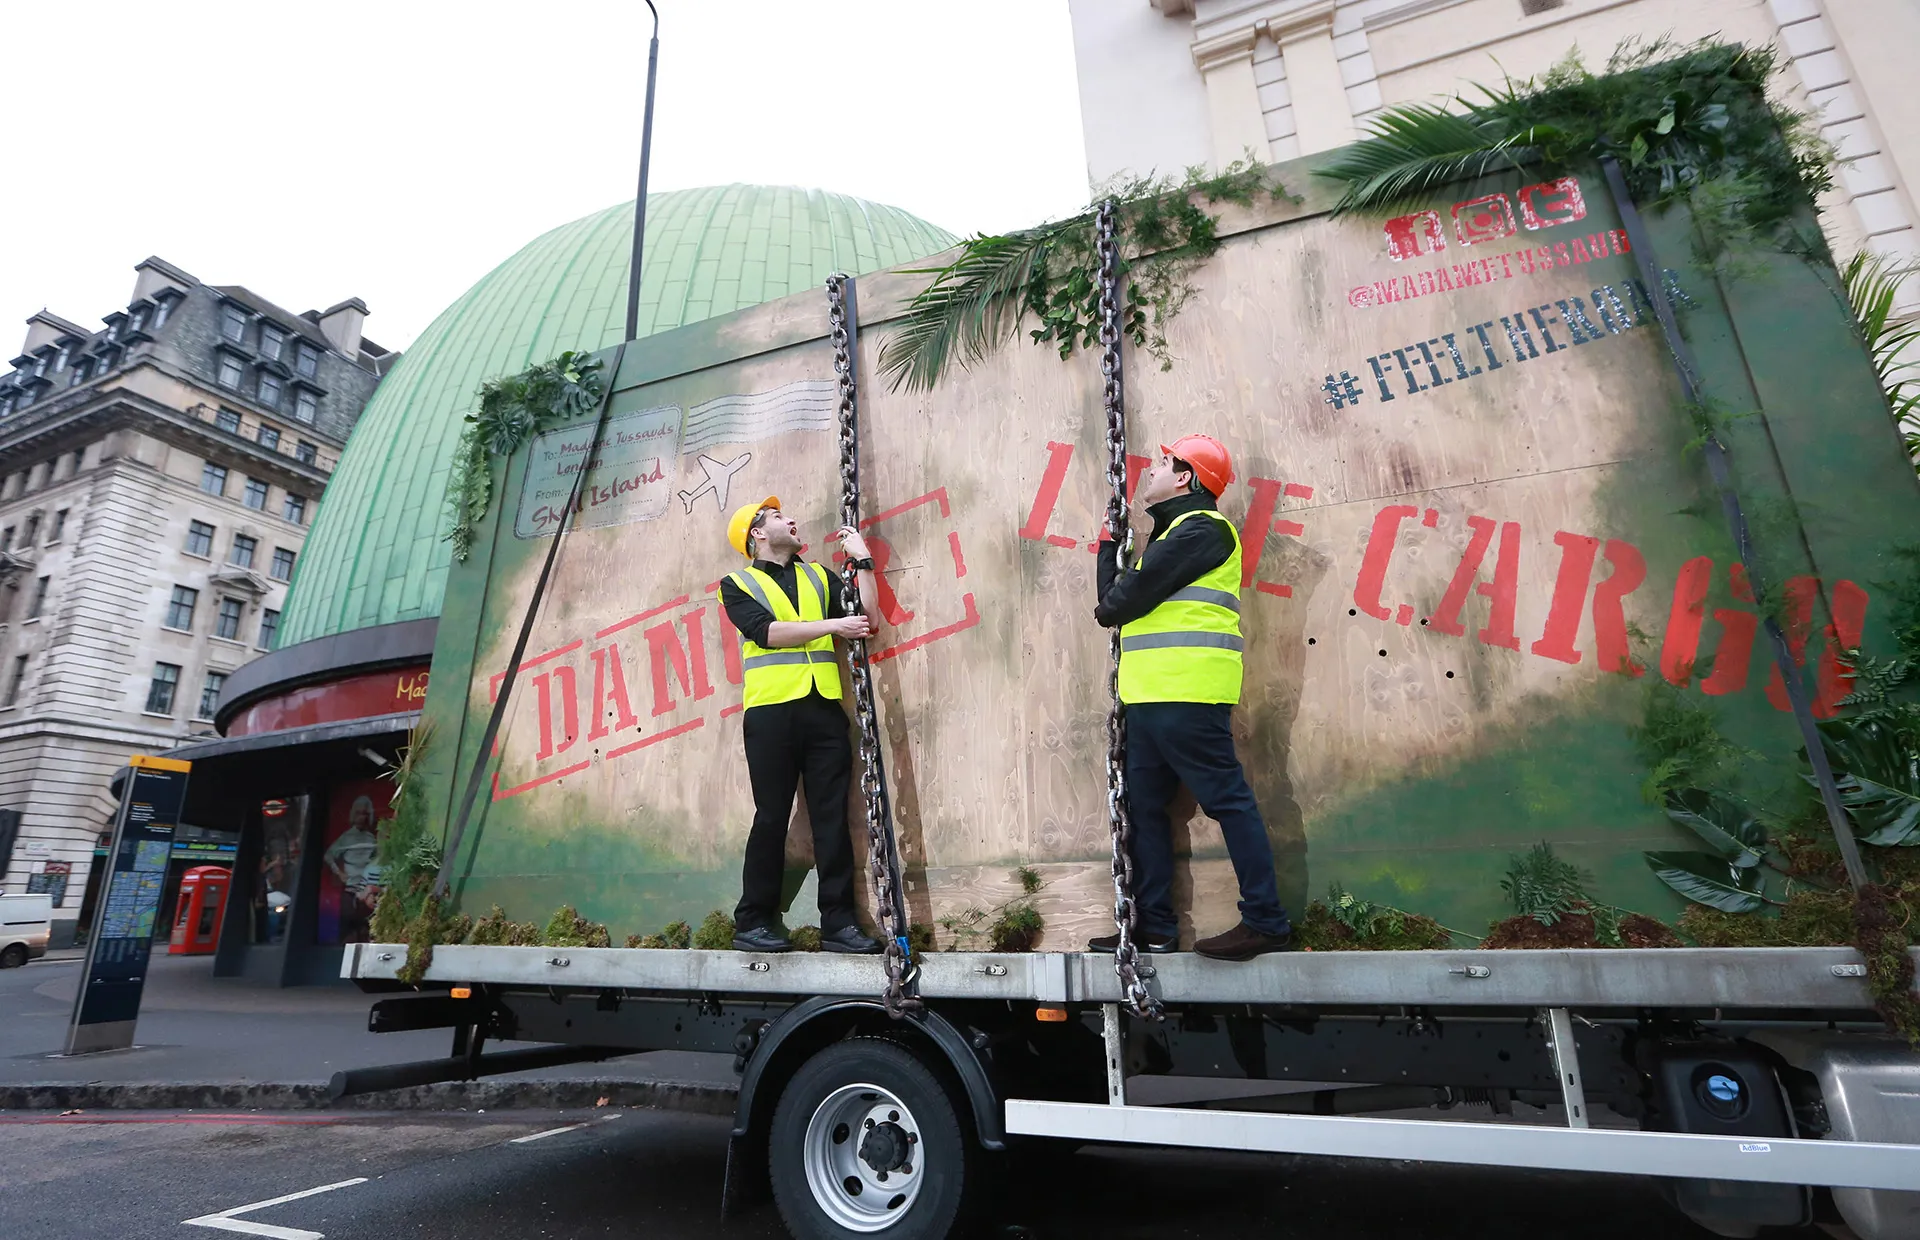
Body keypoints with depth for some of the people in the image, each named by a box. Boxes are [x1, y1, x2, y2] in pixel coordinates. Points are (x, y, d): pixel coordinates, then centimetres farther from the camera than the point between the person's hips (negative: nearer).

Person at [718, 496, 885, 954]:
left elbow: (865, 619, 9)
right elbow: (768, 631, -8)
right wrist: (833, 625, -10)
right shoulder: (737, 584, 10)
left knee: (832, 816, 1)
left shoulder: (819, 576, 21)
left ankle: (838, 922, 6)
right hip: (771, 709, -3)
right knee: (772, 817, 1)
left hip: (824, 707, 3)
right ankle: (752, 922, 12)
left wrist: (862, 560, 7)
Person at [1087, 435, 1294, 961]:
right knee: (1144, 806, 10)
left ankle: (1265, 922, 5)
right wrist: (1111, 543, 20)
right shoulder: (1171, 532, 26)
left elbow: (1137, 592, -12)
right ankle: (1154, 926, 18)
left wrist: (1108, 609, 7)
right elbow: (1117, 595, 21)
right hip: (1149, 696, 10)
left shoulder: (1203, 527, -5)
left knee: (1227, 801, -4)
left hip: (1185, 696, -10)